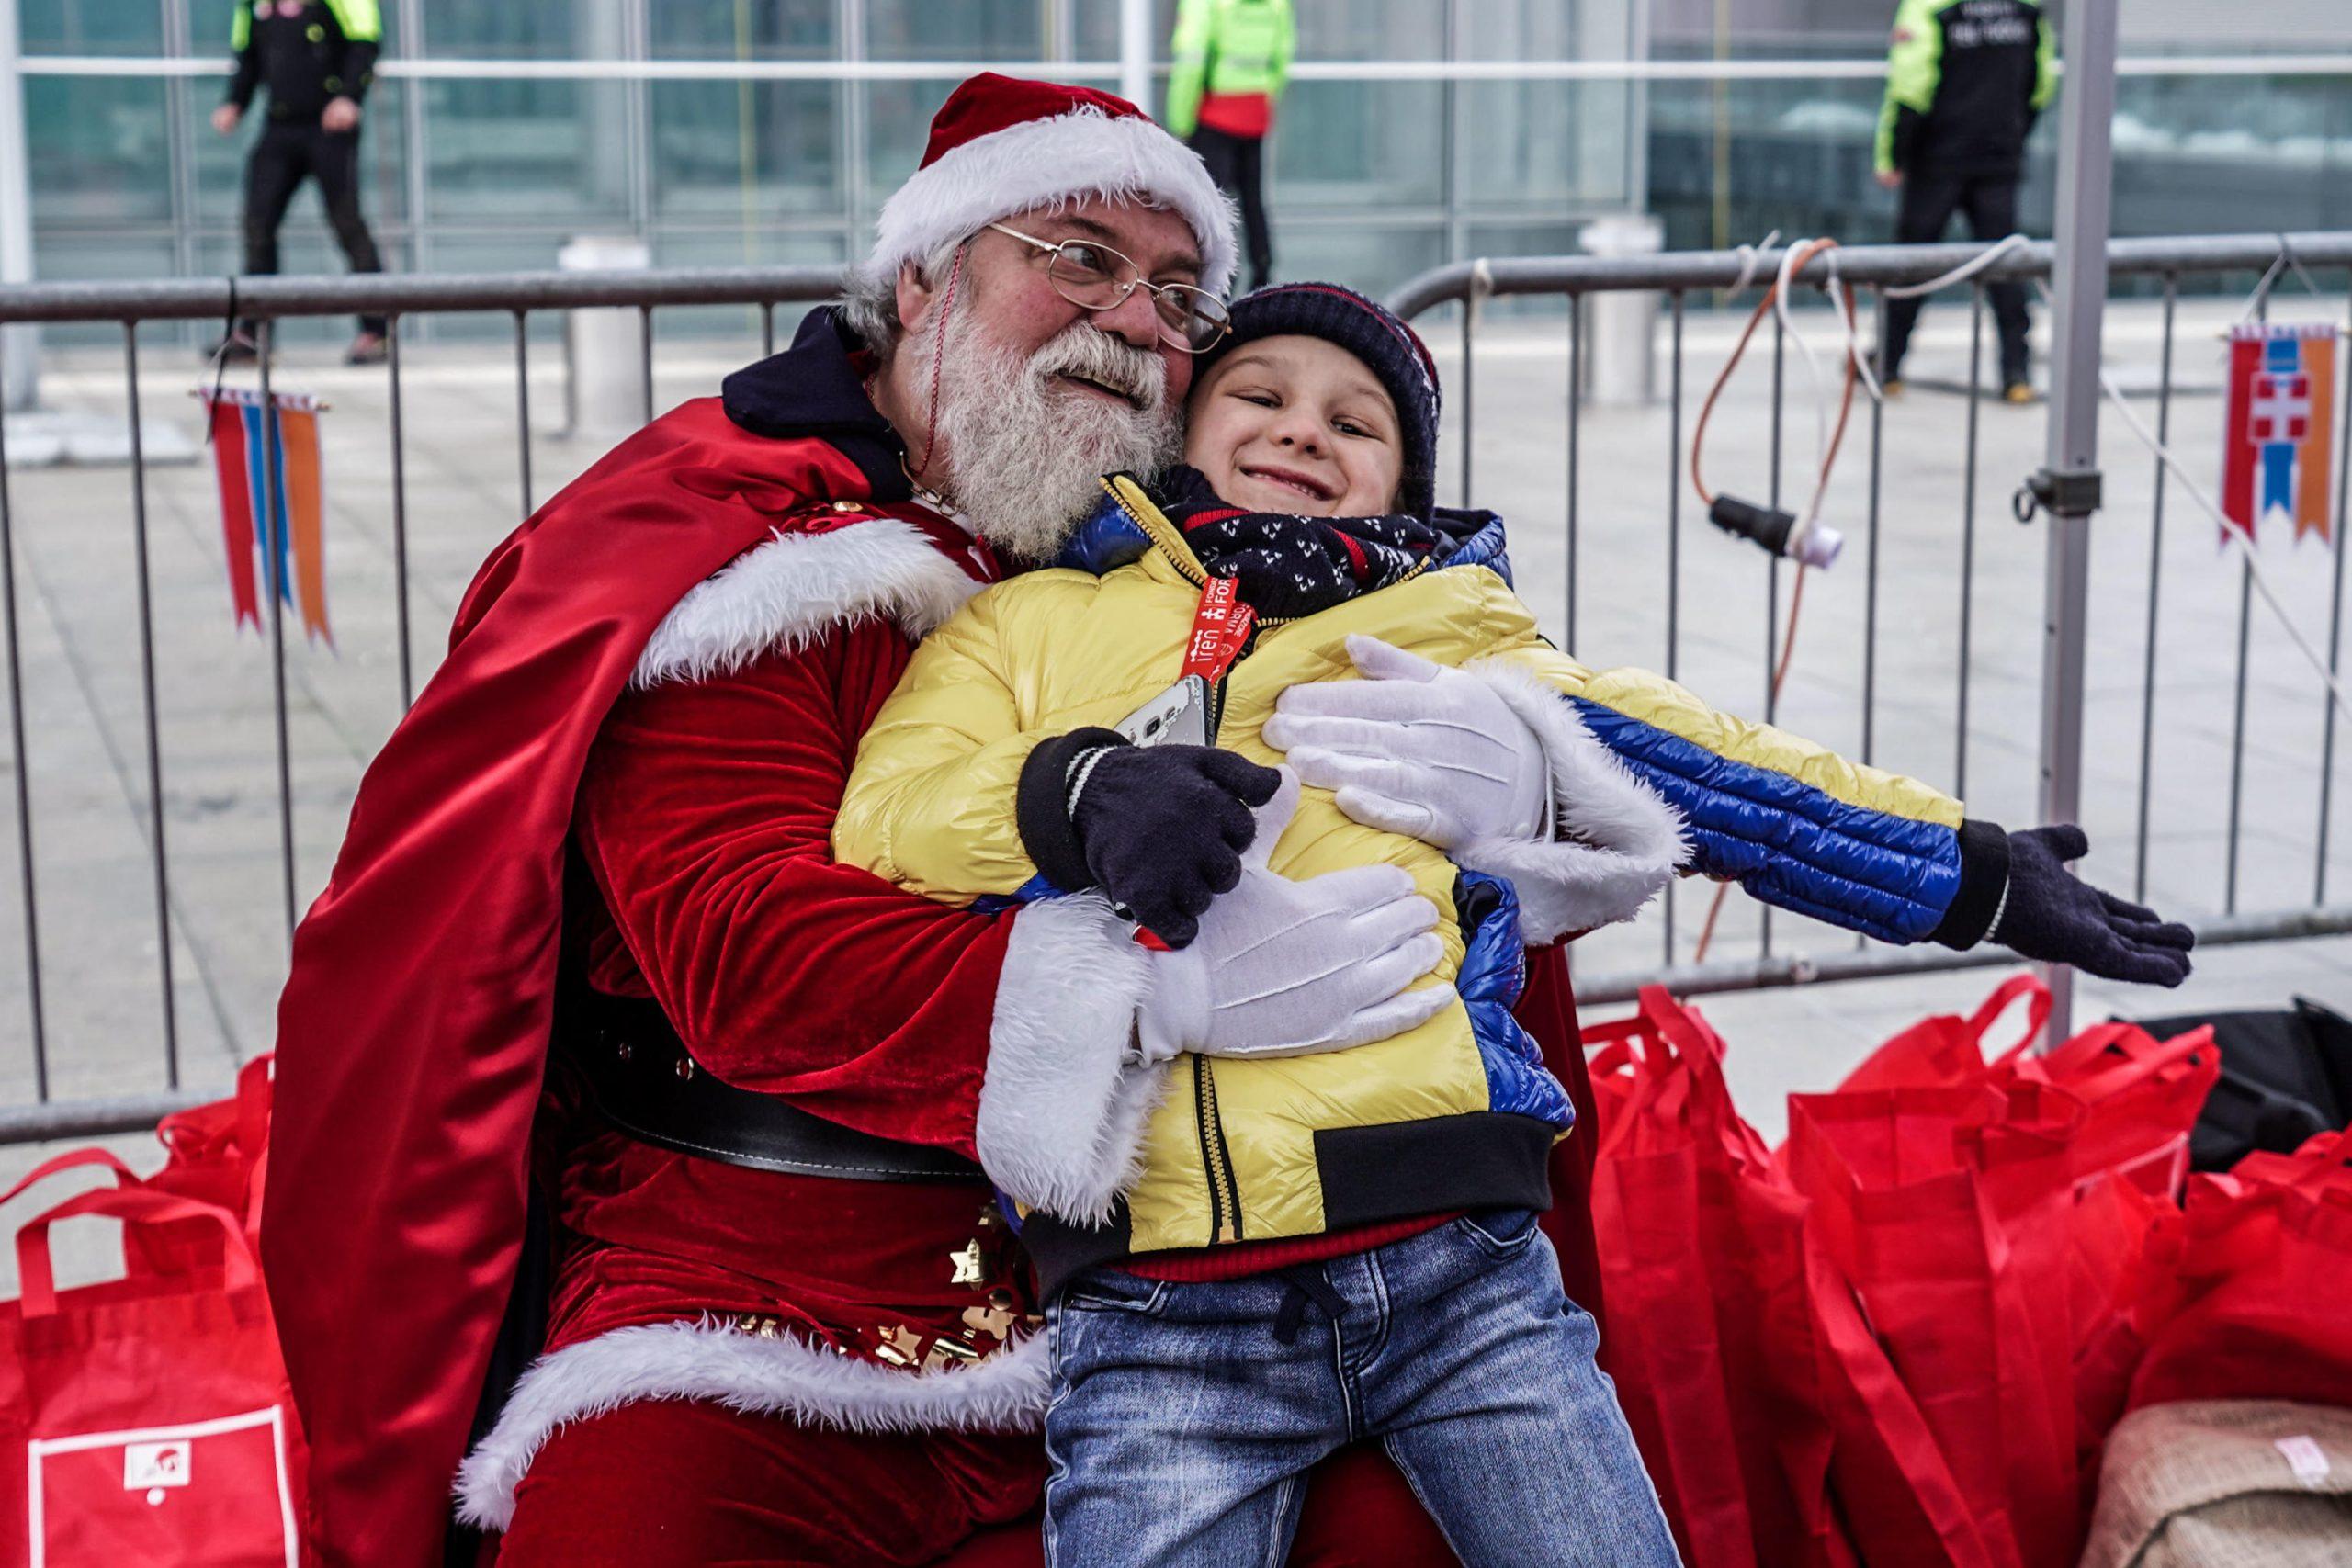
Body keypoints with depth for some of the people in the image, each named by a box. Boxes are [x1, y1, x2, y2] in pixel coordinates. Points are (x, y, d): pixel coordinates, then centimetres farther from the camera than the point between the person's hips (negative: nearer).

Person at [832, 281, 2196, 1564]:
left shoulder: (1450, 635, 21)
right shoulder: (1031, 624, 18)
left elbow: (1702, 767, 21)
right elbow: (878, 818, 5)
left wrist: (1980, 872, 19)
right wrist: (1079, 792, -14)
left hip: (1457, 1263, 2)